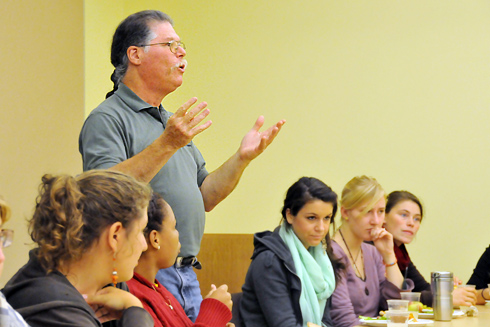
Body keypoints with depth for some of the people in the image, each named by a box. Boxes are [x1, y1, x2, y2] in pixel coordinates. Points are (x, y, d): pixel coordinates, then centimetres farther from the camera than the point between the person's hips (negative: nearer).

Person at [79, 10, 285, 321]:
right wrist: (166, 145, -28)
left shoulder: (171, 122, 20)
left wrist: (242, 158, 4)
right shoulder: (107, 119, -7)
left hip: (188, 276, 8)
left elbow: (203, 198, 18)